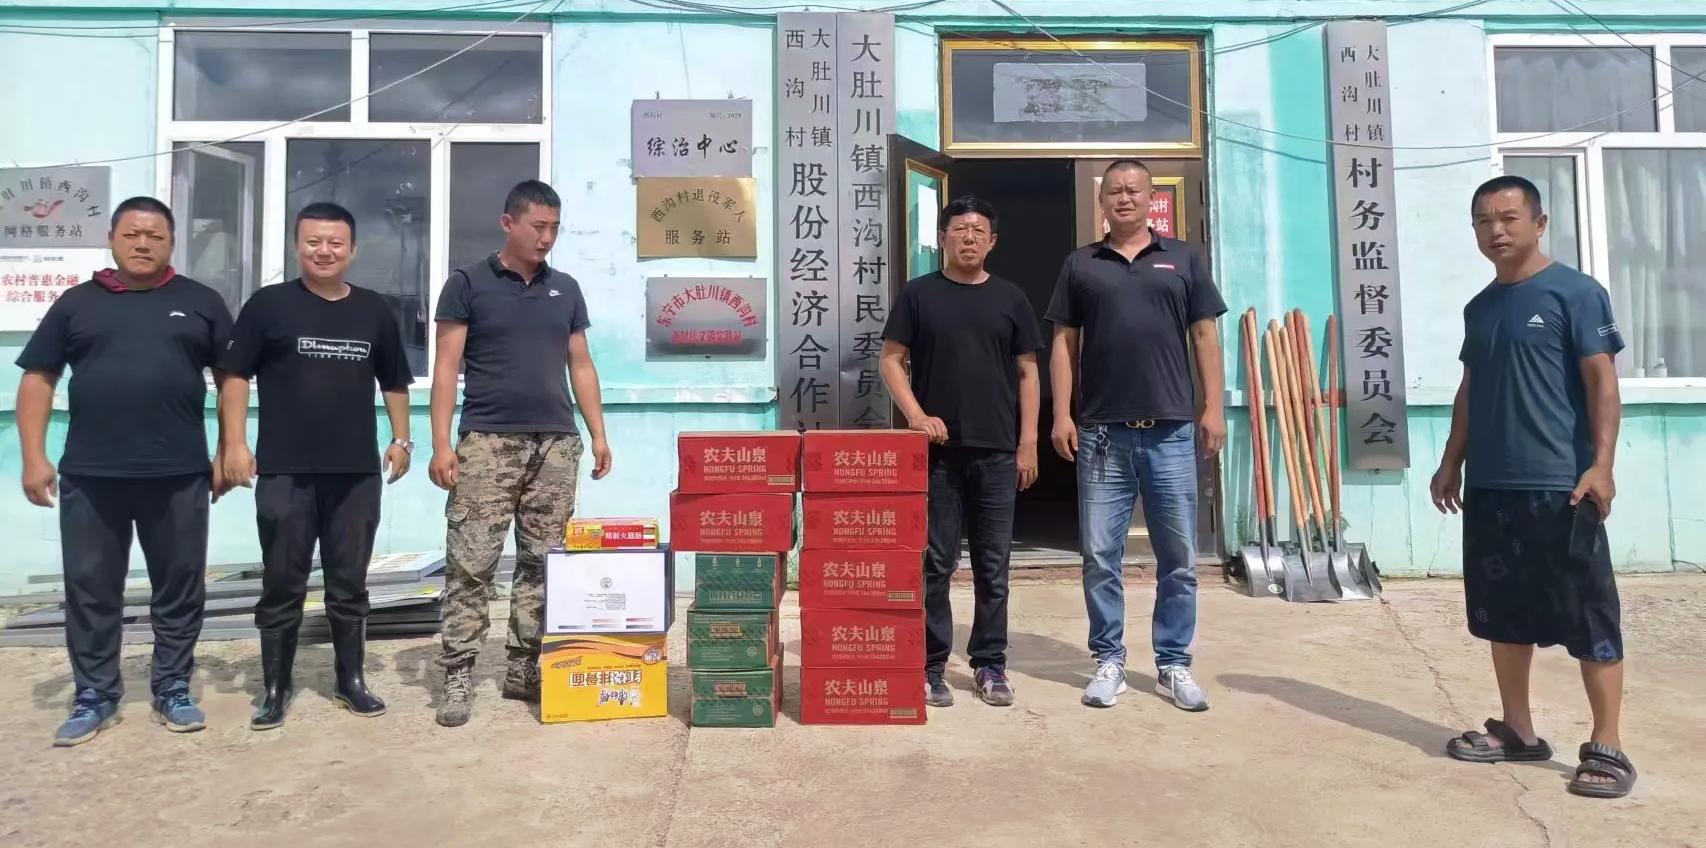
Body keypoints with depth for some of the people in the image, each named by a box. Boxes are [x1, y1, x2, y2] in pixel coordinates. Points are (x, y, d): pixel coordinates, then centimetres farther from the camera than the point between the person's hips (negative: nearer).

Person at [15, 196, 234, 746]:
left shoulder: (200, 302, 6)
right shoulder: (77, 303, 9)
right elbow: (38, 378, 9)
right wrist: (34, 457, -1)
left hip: (179, 474, -1)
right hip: (90, 475, 1)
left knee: (180, 587, 6)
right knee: (90, 589, 8)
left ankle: (173, 690, 20)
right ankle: (95, 697, 21)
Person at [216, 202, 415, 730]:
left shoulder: (374, 311, 10)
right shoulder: (268, 305, 1)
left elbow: (394, 382, 17)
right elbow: (236, 377, 0)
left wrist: (401, 438, 9)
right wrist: (235, 443, -8)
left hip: (357, 472, 2)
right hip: (284, 472, -2)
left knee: (349, 585, 11)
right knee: (282, 585, 5)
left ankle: (351, 681, 22)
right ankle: (275, 688, 17)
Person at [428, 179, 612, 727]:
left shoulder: (566, 290, 14)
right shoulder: (469, 284, 3)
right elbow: (446, 368, -1)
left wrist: (598, 434, 8)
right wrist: (441, 443, -9)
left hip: (557, 443, 4)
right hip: (487, 441, -4)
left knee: (544, 563, 6)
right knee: (470, 564, -4)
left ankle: (525, 669, 15)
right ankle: (458, 676, 4)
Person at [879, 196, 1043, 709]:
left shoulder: (1010, 298, 9)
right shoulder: (919, 294, 5)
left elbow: (1027, 372, 9)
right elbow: (890, 360, 4)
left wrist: (1028, 442, 2)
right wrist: (915, 414, -11)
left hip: (997, 452, 2)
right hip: (938, 451, -2)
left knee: (993, 566, 8)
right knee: (935, 563, 3)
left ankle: (989, 665, 19)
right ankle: (930, 666, 13)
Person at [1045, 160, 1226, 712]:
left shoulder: (1184, 259, 11)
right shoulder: (1081, 265, 10)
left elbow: (1204, 336, 9)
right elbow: (1065, 344, 8)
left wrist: (1213, 407, 0)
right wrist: (1061, 415, -1)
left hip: (1171, 430, 1)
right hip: (1101, 432, 0)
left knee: (1179, 557, 5)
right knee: (1100, 555, 3)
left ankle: (1174, 664, 18)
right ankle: (1108, 661, 16)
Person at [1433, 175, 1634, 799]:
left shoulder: (1575, 292, -5)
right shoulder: (1479, 308, 14)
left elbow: (1602, 379, -9)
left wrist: (1601, 463, -17)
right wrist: (1452, 463, 18)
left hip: (1559, 486, -7)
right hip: (1488, 486, 7)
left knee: (1588, 617, 0)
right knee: (1503, 612, 13)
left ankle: (1607, 748, 10)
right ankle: (1517, 730, 25)